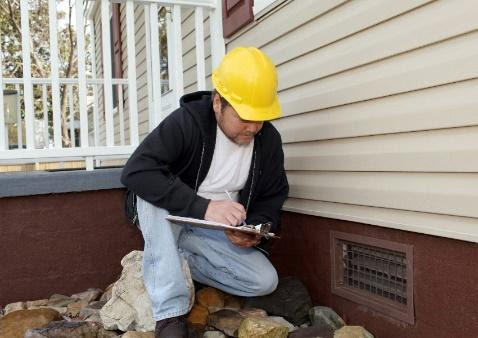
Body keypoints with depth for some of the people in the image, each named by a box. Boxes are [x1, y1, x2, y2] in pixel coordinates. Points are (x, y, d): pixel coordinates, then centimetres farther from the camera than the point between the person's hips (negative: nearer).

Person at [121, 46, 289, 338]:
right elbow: (136, 171, -36)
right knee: (153, 195, -36)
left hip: (218, 233, 3)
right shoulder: (186, 122, -25)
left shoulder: (269, 140, -11)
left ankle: (176, 261, -2)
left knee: (265, 281, -16)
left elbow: (273, 198, 0)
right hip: (169, 221, -3)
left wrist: (256, 228, -23)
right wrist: (203, 207, -44)